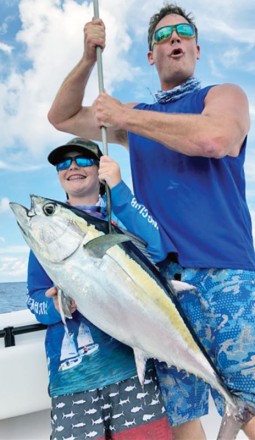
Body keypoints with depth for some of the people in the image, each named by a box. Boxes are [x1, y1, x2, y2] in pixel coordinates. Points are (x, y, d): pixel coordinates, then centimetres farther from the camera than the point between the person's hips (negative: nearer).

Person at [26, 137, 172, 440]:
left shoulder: (121, 216, 7)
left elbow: (158, 249, -13)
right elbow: (35, 297, 7)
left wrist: (118, 188, -16)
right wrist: (54, 306, -16)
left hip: (131, 359, -1)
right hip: (71, 369, 2)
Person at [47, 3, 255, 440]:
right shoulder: (136, 114, 24)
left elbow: (213, 138, -13)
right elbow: (62, 117, 27)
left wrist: (122, 116, -5)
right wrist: (88, 58, 13)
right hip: (160, 280, 4)